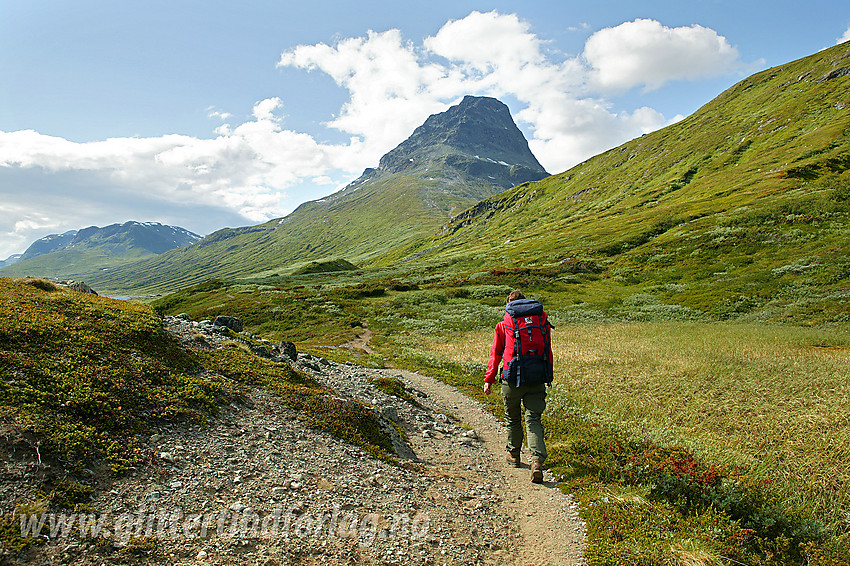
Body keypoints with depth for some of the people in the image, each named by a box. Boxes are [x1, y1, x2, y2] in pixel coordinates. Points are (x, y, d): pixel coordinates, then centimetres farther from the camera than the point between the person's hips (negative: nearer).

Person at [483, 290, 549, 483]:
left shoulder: (502, 326, 4)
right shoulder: (539, 322, 8)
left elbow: (495, 354, 4)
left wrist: (489, 380, 8)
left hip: (512, 379, -1)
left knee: (513, 419, 17)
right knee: (533, 420, -1)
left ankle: (513, 454, 34)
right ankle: (537, 461, -18)